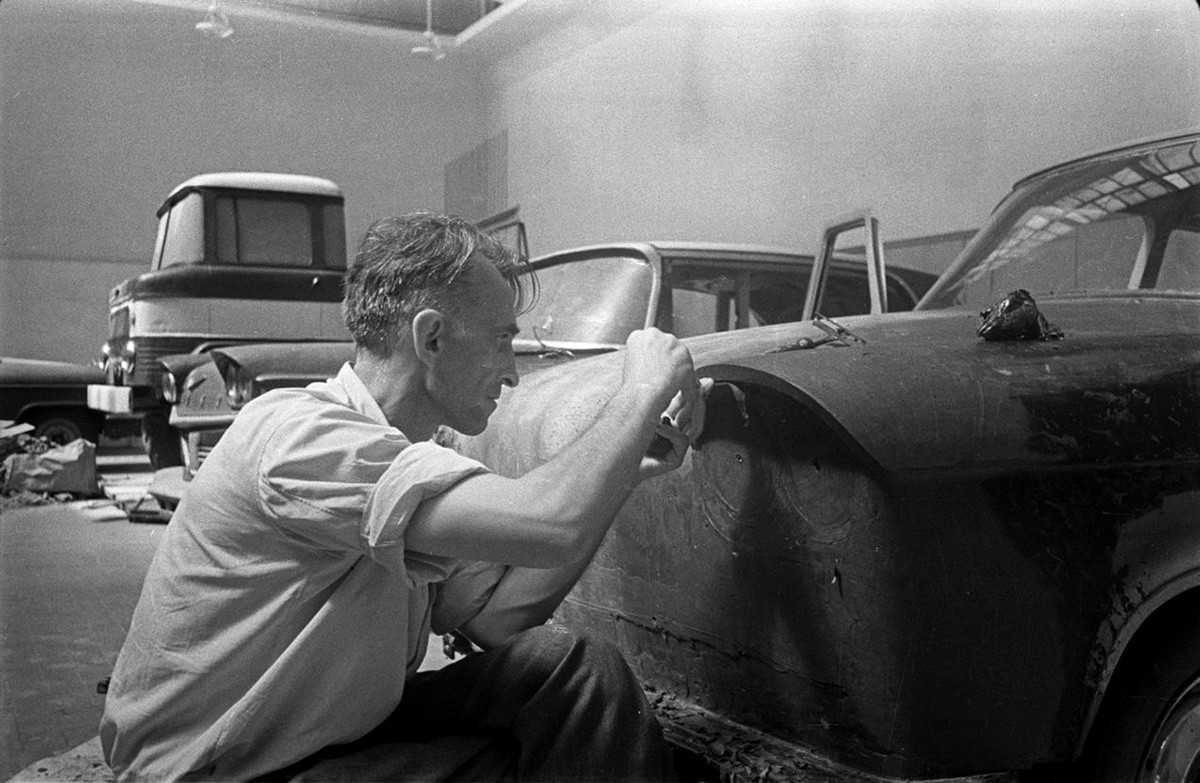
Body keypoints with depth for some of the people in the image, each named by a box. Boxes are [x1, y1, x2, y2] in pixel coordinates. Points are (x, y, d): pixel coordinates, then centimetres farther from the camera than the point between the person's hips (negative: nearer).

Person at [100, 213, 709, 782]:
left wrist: (625, 470, -4)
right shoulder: (296, 434, -26)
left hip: (338, 729, 8)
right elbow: (551, 526, -36)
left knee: (580, 672, -8)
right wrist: (643, 390, -20)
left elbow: (495, 615, 1)